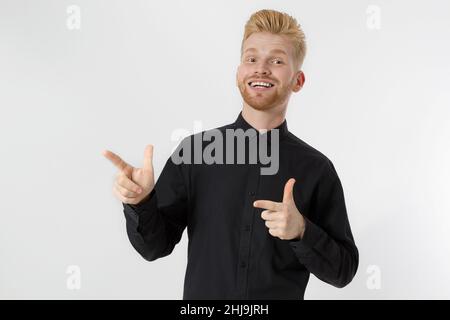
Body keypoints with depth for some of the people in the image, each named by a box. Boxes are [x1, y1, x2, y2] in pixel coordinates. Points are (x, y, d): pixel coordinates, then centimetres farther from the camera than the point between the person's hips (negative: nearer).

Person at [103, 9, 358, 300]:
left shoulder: (316, 169, -10)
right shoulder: (195, 150, -9)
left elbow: (343, 270, -7)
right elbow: (156, 245, -5)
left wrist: (301, 231, -23)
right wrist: (140, 203, -23)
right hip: (200, 294, 1)